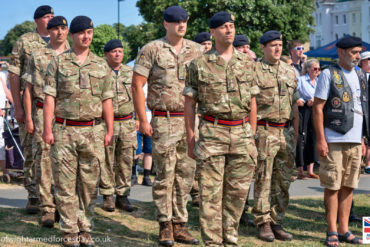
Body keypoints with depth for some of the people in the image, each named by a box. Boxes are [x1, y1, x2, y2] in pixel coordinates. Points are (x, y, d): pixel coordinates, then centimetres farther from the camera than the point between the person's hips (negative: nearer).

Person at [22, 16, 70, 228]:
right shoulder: (37, 57, 6)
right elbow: (28, 89, 5)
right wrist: (28, 118, -2)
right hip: (43, 113, -1)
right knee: (44, 160, -4)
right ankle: (47, 209, -2)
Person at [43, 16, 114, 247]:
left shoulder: (101, 65, 11)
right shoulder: (58, 62, 4)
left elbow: (107, 100, 10)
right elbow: (50, 98, 0)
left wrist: (110, 130, 4)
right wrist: (47, 129, -7)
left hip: (94, 130, 2)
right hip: (64, 131, -2)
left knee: (90, 184, 5)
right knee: (65, 184, 0)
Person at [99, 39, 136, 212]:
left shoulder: (130, 73, 12)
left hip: (127, 123, 4)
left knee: (126, 161, 4)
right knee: (106, 162, 0)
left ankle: (122, 195, 13)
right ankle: (107, 196, 9)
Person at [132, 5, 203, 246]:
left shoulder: (197, 50, 9)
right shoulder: (152, 50, -2)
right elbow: (137, 85, -3)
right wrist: (143, 120, -8)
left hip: (191, 120, 4)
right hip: (164, 122, -4)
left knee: (186, 174, 7)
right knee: (165, 175, -1)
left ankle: (179, 225, 16)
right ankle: (165, 226, 10)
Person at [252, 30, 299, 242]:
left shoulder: (290, 72, 13)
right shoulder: (254, 71, -3)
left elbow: (294, 106, 16)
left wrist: (295, 136, 12)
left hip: (286, 131, 5)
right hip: (264, 132, -5)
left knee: (284, 181, 7)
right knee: (263, 180, -1)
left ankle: (277, 223, 16)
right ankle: (263, 223, 7)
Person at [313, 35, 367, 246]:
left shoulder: (360, 76, 15)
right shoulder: (329, 74, -4)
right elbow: (318, 107, -8)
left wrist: (362, 139, 16)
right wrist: (320, 139, -14)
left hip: (355, 141, 6)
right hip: (334, 140, -6)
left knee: (349, 186, 8)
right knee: (332, 186, -1)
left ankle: (344, 229, 16)